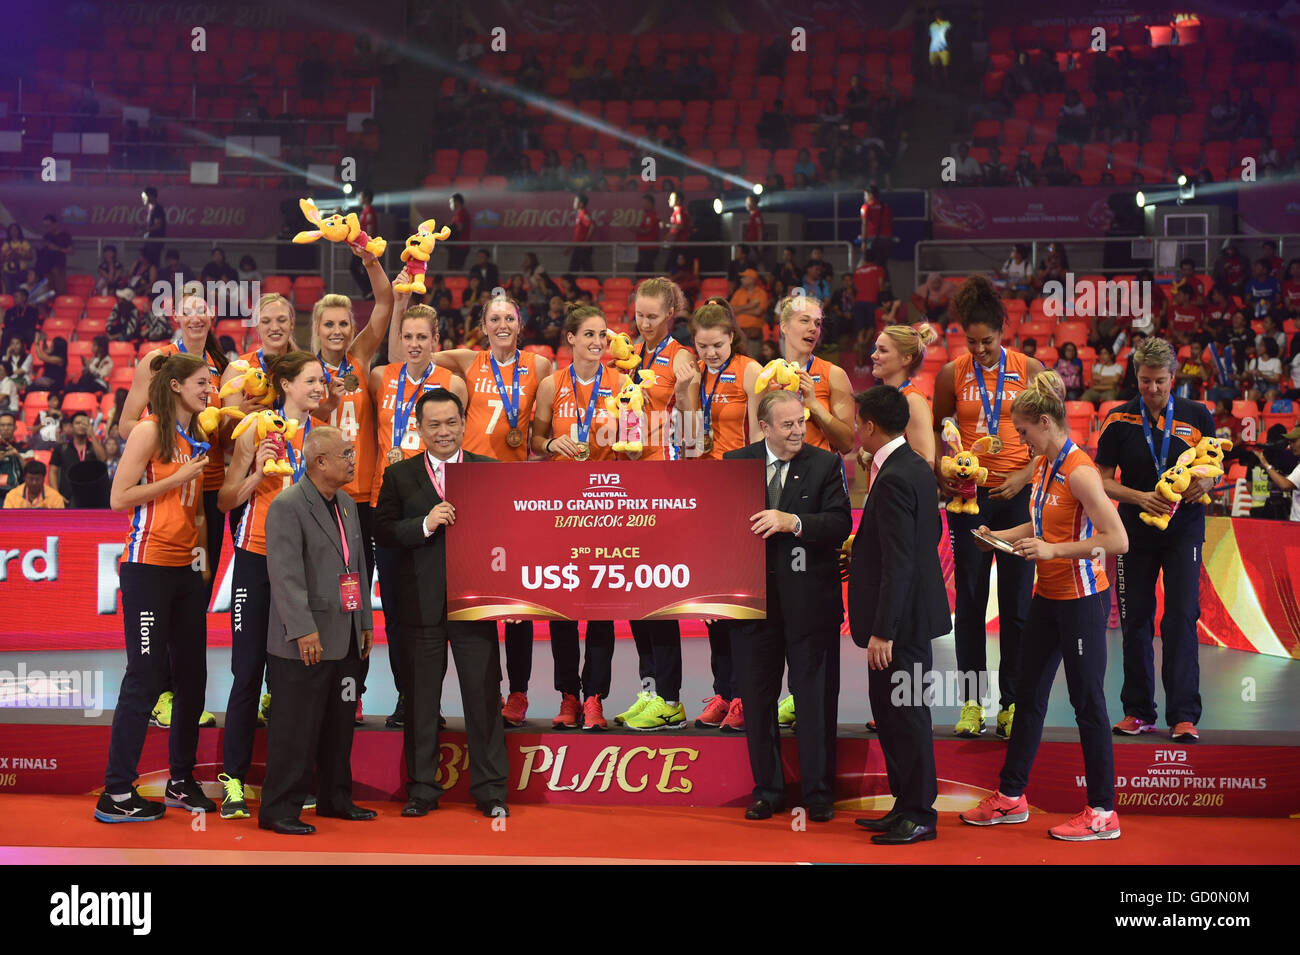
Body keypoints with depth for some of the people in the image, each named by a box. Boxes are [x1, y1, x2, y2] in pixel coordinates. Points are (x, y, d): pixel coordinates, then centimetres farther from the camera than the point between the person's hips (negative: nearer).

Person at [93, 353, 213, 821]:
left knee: (192, 675, 9)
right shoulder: (151, 429, -7)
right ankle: (116, 793, -1)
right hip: (149, 566, -7)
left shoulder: (198, 440, 14)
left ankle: (181, 781, 19)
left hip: (186, 568, 8)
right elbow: (119, 498, -13)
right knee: (146, 676, -7)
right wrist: (179, 477, -13)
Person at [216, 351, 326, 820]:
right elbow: (226, 500, -1)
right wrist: (257, 474, -15)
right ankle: (233, 779, 4)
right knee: (249, 670, -3)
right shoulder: (256, 431, -1)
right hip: (258, 556, -3)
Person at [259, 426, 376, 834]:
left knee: (340, 725, 16)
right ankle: (278, 810, 5)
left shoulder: (348, 505, 15)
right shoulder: (287, 507, -12)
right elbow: (286, 574, -19)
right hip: (305, 644, -8)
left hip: (346, 640, 8)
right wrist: (303, 630, -24)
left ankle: (336, 798, 28)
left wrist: (366, 621, 17)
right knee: (296, 729, -3)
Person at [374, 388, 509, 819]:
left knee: (484, 696, 3)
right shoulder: (399, 475, 7)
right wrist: (425, 524, -16)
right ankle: (422, 789, 19)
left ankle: (490, 790, 12)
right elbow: (383, 531, -2)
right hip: (422, 604, 1)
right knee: (420, 699, 8)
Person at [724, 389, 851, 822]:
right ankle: (768, 789, 23)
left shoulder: (825, 465, -1)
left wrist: (792, 522, -24)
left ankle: (819, 792, 15)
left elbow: (841, 524, -12)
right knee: (756, 699, 10)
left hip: (810, 600, -2)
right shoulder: (735, 463, 6)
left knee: (816, 700, 4)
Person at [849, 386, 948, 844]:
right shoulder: (917, 467, 10)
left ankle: (920, 815, 9)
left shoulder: (892, 480, -21)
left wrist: (882, 631, -23)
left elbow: (898, 562, -24)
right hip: (913, 611, 10)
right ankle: (906, 806, 25)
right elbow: (930, 534, 20)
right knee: (889, 711, 16)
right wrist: (863, 547, 26)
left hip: (901, 618, -10)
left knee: (905, 714, -1)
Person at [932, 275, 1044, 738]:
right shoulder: (952, 374, 3)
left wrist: (1023, 476, -11)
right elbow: (936, 428, 14)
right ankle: (972, 701, 11)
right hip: (969, 493, 1)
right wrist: (943, 474, -2)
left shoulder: (1029, 370, 1)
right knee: (969, 600, 3)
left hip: (1017, 492, -1)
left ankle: (1012, 702, 10)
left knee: (1017, 602, 2)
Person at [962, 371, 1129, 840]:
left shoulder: (1079, 471, -20)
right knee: (1029, 694, 14)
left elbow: (1118, 539, -25)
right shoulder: (1043, 464, 8)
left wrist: (1053, 551, -26)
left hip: (1082, 600, -9)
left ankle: (1102, 812, 9)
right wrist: (999, 536, 7)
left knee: (1087, 701, -1)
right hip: (1048, 595, 9)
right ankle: (1010, 796, 25)